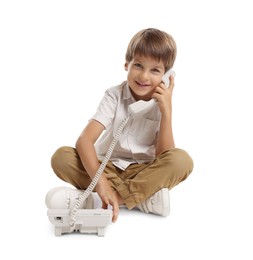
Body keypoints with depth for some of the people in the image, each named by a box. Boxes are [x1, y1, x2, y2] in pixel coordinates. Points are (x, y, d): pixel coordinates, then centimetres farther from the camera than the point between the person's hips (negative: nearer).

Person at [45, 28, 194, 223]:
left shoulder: (162, 104, -6)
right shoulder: (114, 95, -10)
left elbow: (165, 158, -14)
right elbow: (84, 140, -24)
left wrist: (167, 112, -23)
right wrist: (101, 182, -40)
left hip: (145, 172, 0)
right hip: (107, 168, 0)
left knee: (181, 160, -29)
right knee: (61, 157, -26)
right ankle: (143, 197, -27)